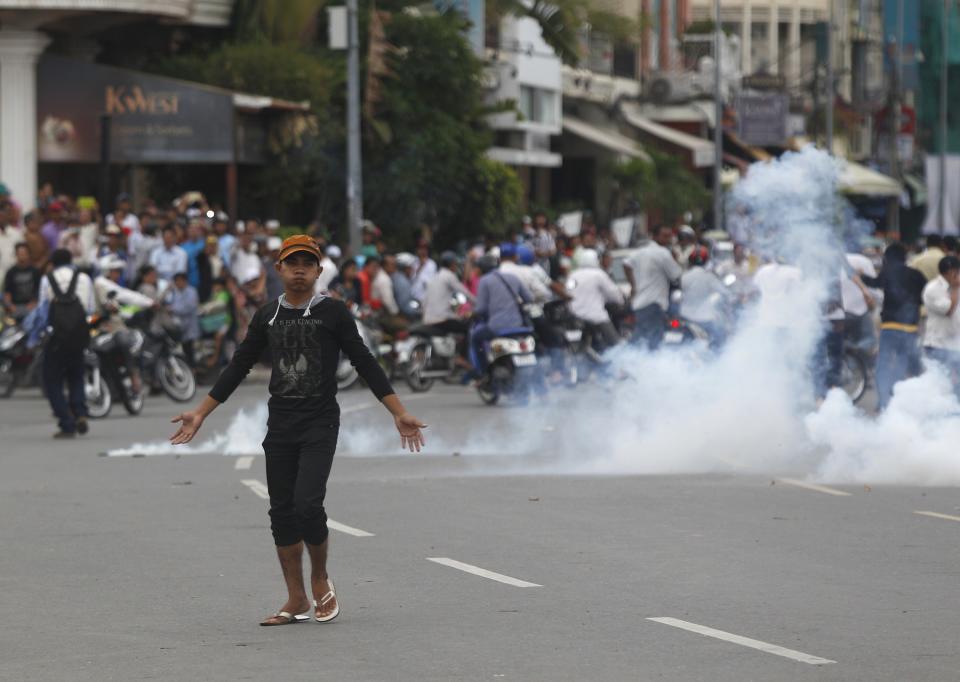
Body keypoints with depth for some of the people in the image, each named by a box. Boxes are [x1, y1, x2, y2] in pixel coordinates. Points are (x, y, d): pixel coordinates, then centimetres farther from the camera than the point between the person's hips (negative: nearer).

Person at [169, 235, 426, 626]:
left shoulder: (332, 313, -1)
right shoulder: (267, 317, 10)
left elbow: (365, 364, -2)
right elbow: (238, 368, 15)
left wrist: (400, 414, -7)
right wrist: (200, 414, 13)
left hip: (320, 423, -4)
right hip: (280, 425, 4)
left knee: (307, 503, -17)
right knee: (282, 511, 4)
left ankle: (321, 580, 7)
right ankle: (296, 600, 12)